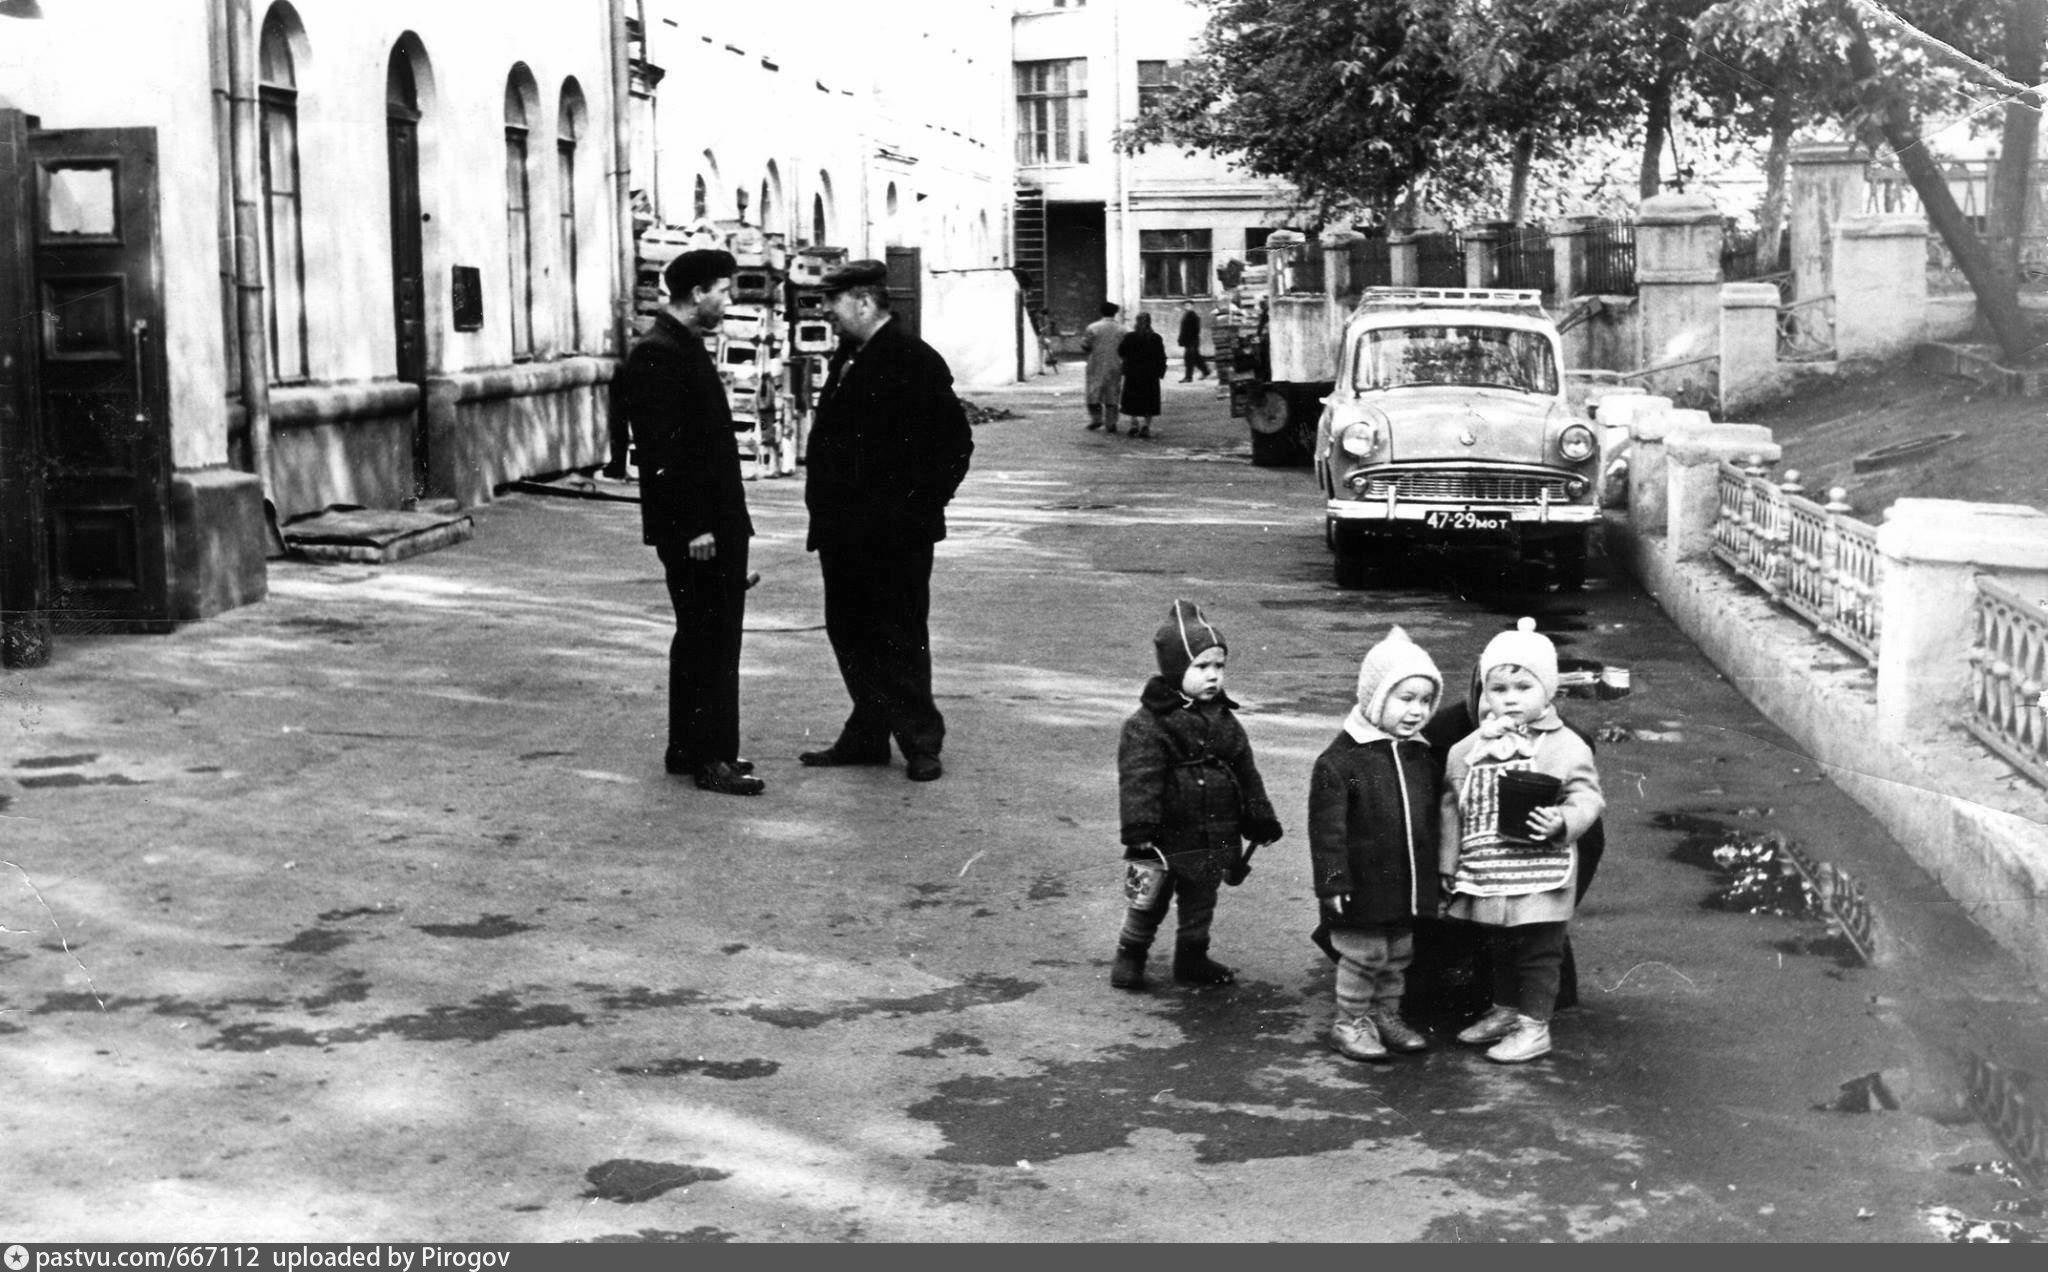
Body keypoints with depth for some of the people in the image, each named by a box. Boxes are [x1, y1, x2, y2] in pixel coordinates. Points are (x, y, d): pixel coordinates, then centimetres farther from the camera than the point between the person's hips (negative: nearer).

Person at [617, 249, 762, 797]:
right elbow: (662, 455, -21)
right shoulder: (655, 357, -16)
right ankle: (709, 758, 0)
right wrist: (693, 526, -23)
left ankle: (689, 748, 24)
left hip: (717, 521, 10)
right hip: (693, 530, -10)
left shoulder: (689, 349, 16)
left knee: (706, 636, 15)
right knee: (709, 640, -6)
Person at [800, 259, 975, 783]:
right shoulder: (847, 357, 14)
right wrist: (823, 504, 13)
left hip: (894, 532, -9)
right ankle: (867, 735, 24)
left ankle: (920, 742, 9)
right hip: (844, 529, 9)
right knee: (849, 632, 13)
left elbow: (955, 440, -14)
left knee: (900, 638, -1)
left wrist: (922, 503, -13)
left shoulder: (915, 361, -13)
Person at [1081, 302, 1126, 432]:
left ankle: (1096, 418, 0)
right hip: (1115, 367, 2)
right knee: (1112, 395, 7)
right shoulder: (1121, 329, 0)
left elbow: (1085, 347, -6)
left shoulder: (1093, 328, -6)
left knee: (1094, 393, 8)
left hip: (1097, 367, -2)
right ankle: (1111, 423, 6)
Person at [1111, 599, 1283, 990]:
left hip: (1216, 838, 6)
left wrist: (1261, 822, 12)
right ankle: (1130, 956, 24)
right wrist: (1140, 836, -26)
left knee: (1200, 901, 18)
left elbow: (1246, 774, 13)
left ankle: (1193, 958, 34)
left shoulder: (1224, 719, 6)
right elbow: (1139, 781, -21)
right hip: (1169, 837, -6)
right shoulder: (1148, 723, -15)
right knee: (1149, 900, 7)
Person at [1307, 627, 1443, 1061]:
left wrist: (1434, 877, 17)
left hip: (1408, 887, 6)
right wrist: (1333, 882, -17)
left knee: (1398, 956, 18)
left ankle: (1386, 1015, 34)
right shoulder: (1340, 760, -16)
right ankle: (1350, 1022, 21)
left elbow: (1430, 821, 16)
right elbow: (1327, 828, -16)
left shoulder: (1420, 757, 6)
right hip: (1364, 887, -6)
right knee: (1361, 957, 5)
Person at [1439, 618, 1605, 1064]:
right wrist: (1449, 864, 9)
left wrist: (1561, 822, -29)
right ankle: (1505, 1010, 37)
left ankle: (1534, 1025, 12)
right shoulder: (1468, 750, 5)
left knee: (1538, 952, 2)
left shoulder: (1566, 748, -8)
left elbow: (1586, 799, -9)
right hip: (1485, 876, 5)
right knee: (1499, 948, 20)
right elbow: (1453, 808, 10)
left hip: (1539, 878, -5)